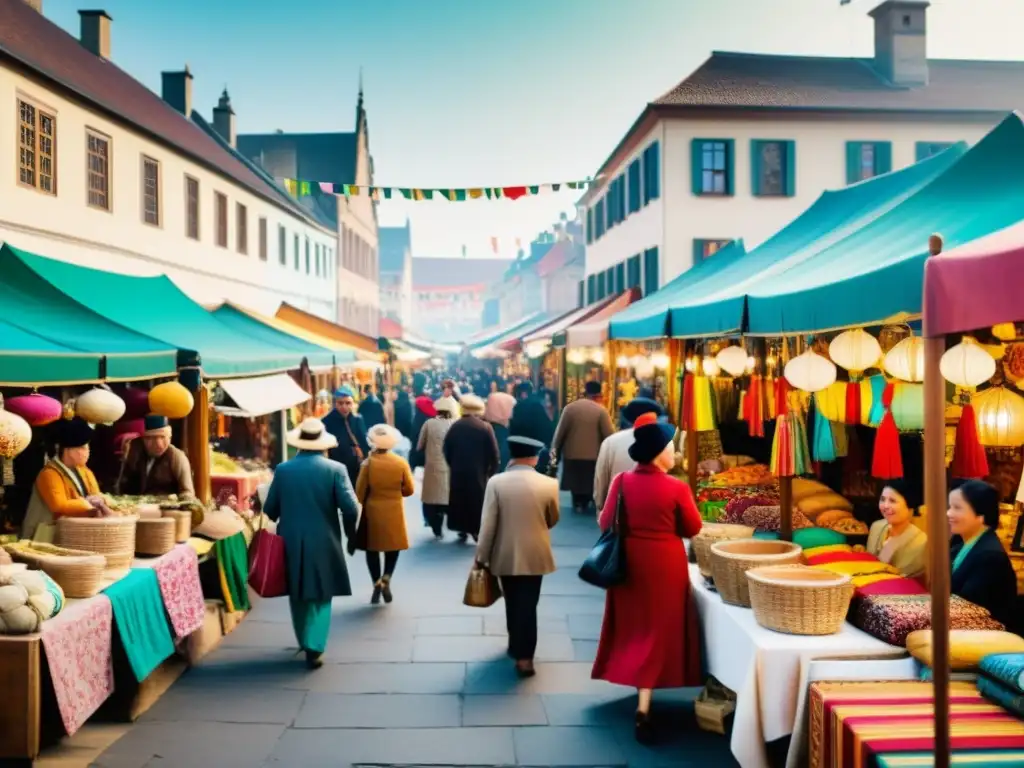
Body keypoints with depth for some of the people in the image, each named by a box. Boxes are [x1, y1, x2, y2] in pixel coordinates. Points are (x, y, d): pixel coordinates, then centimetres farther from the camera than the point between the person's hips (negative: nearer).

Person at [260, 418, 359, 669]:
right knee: (320, 595, 8)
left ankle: (306, 642, 28)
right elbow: (350, 508, -14)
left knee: (299, 595, 17)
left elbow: (269, 509, 3)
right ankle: (314, 647, -2)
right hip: (324, 542, -2)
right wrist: (350, 533, 4)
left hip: (291, 542, 2)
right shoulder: (335, 469, -8)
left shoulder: (283, 469, -1)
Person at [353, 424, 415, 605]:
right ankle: (386, 578, -3)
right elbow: (409, 490, -3)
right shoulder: (401, 462, -8)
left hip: (372, 511, -1)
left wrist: (359, 507, 11)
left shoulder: (368, 463, -11)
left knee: (372, 547, 11)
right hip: (394, 512, 1)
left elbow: (360, 491, -7)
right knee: (393, 545, 15)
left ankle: (377, 583, 4)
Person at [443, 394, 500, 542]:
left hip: (458, 472, 3)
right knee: (478, 501, 4)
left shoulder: (455, 426, 0)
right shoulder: (485, 427, -9)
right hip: (479, 473, -2)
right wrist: (491, 471, 1)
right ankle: (477, 530, 2)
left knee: (459, 500, 11)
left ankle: (462, 529, 14)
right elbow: (493, 453, -10)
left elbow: (447, 450, 3)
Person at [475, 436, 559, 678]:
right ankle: (524, 656, 5)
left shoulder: (496, 482, -12)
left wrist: (481, 556, -1)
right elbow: (553, 520, 6)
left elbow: (487, 524, -11)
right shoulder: (549, 484, -9)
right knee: (527, 605, 6)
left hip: (505, 555, 1)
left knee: (513, 603, 19)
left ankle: (516, 646, 34)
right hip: (534, 555, -1)